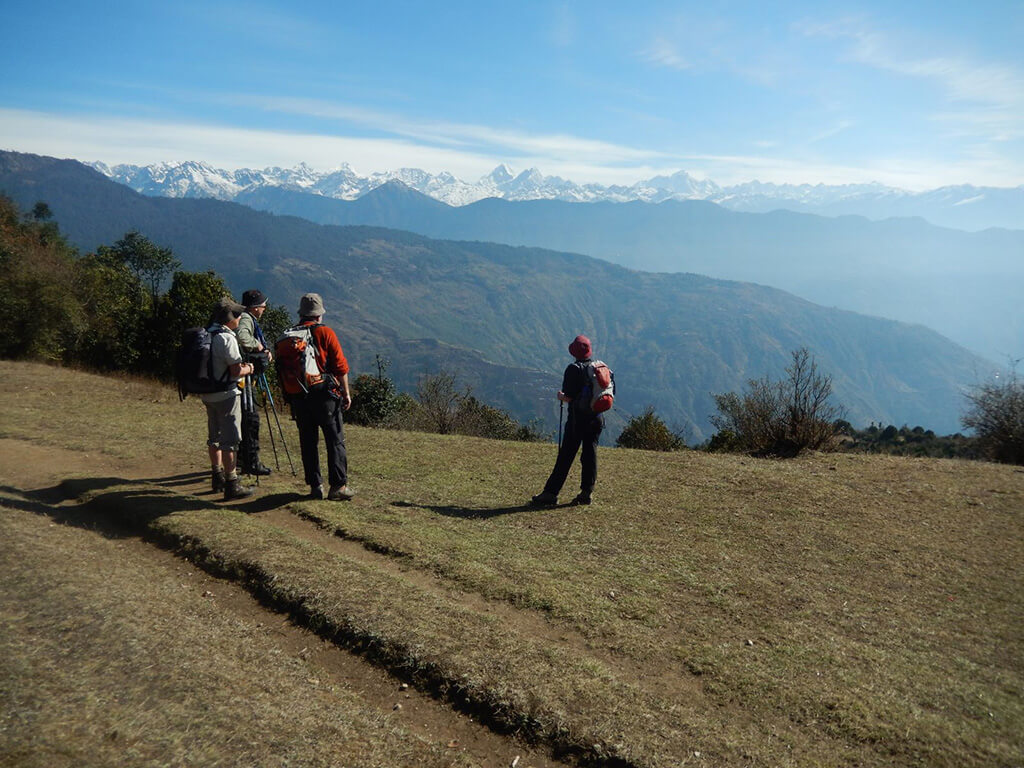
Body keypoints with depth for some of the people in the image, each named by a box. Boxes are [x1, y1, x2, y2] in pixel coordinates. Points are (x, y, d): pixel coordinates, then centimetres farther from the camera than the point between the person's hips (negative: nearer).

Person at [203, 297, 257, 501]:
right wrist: (248, 369, -1)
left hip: (208, 394, 9)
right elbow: (236, 371, -21)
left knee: (214, 436, 19)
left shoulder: (207, 334, 9)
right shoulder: (226, 338, -18)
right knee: (230, 440, -5)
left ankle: (218, 477, 32)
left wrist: (240, 365, 15)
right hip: (226, 395, -9)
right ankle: (231, 484, -3)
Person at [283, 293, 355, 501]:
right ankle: (338, 486, 2)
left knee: (308, 442, 11)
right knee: (335, 440, 3)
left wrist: (290, 397, 17)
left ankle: (315, 486, 13)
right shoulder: (325, 333, -6)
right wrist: (346, 392, 1)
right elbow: (341, 366, -8)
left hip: (298, 397, 4)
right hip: (324, 395, -4)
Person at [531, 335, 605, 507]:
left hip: (578, 418, -5)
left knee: (565, 457, -3)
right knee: (590, 455, 9)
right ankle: (586, 492, 11)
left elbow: (569, 397, -15)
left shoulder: (574, 369, -10)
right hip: (597, 418, 5)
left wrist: (561, 396, 5)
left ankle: (550, 494, 2)